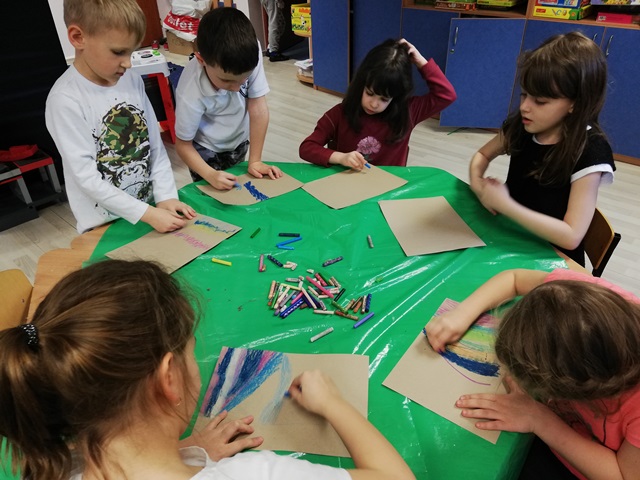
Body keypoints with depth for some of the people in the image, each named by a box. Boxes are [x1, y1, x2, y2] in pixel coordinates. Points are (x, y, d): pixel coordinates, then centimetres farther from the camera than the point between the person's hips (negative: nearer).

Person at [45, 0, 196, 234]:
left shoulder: (132, 81, -1)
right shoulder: (66, 99, -18)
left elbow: (156, 145, 3)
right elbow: (87, 177, -20)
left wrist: (166, 196, -8)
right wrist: (147, 214, -24)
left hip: (152, 206, 5)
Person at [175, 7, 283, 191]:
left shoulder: (251, 54, -32)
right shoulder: (191, 94, -37)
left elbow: (258, 109, -24)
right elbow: (183, 144, -22)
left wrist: (255, 161, -21)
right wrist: (210, 175, -38)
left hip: (239, 140, 4)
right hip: (207, 150, -3)